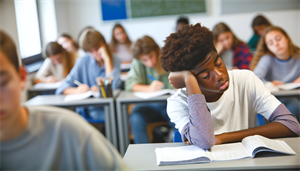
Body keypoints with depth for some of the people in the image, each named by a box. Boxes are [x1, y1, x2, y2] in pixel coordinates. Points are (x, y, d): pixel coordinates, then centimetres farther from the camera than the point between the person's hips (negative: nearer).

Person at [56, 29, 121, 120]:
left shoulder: (115, 61, 4)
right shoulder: (83, 61, 5)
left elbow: (113, 86, -14)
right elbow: (63, 88, -1)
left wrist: (107, 58, -10)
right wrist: (76, 91, -24)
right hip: (89, 109, 2)